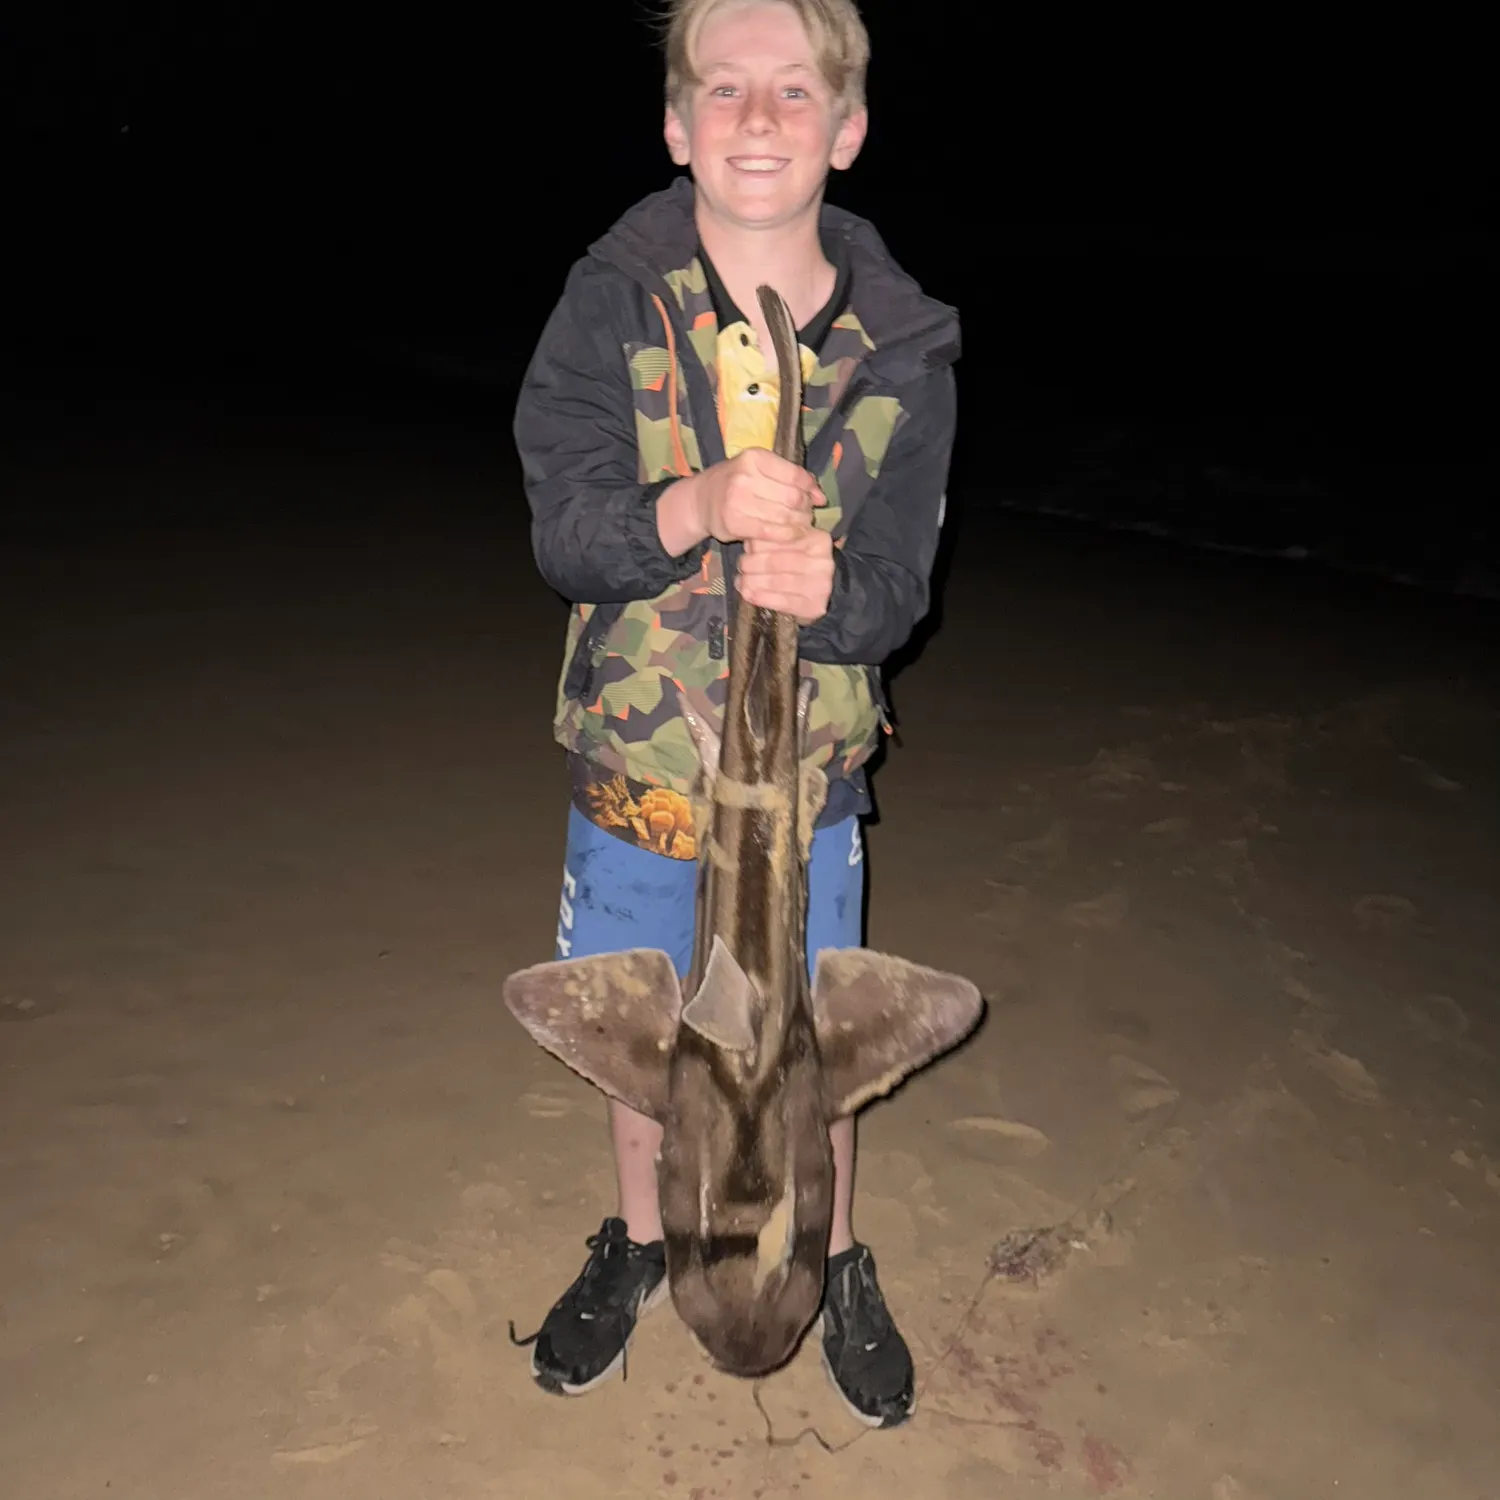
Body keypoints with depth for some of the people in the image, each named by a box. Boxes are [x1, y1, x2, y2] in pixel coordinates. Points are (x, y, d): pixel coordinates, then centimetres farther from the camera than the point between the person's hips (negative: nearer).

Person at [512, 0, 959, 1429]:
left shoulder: (901, 346, -8)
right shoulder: (612, 301, -9)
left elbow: (896, 587, -10)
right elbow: (565, 531, -16)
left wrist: (828, 591, -33)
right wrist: (696, 509, -36)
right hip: (633, 757, 1)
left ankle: (835, 1263, 44)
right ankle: (638, 1241, 48)